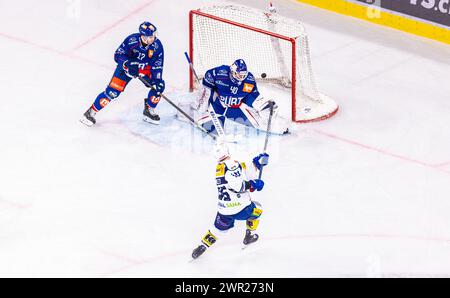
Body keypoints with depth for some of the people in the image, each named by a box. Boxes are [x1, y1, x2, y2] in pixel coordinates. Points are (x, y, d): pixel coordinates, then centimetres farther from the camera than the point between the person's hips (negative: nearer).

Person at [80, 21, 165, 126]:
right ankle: (91, 112, -1)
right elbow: (118, 55, -23)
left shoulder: (157, 45, -23)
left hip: (145, 68, 3)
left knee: (159, 85, -15)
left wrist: (156, 80, -28)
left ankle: (149, 110, 8)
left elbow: (157, 65, -16)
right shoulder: (132, 40, -30)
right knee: (113, 91, -15)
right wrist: (128, 64, -40)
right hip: (127, 66, -3)